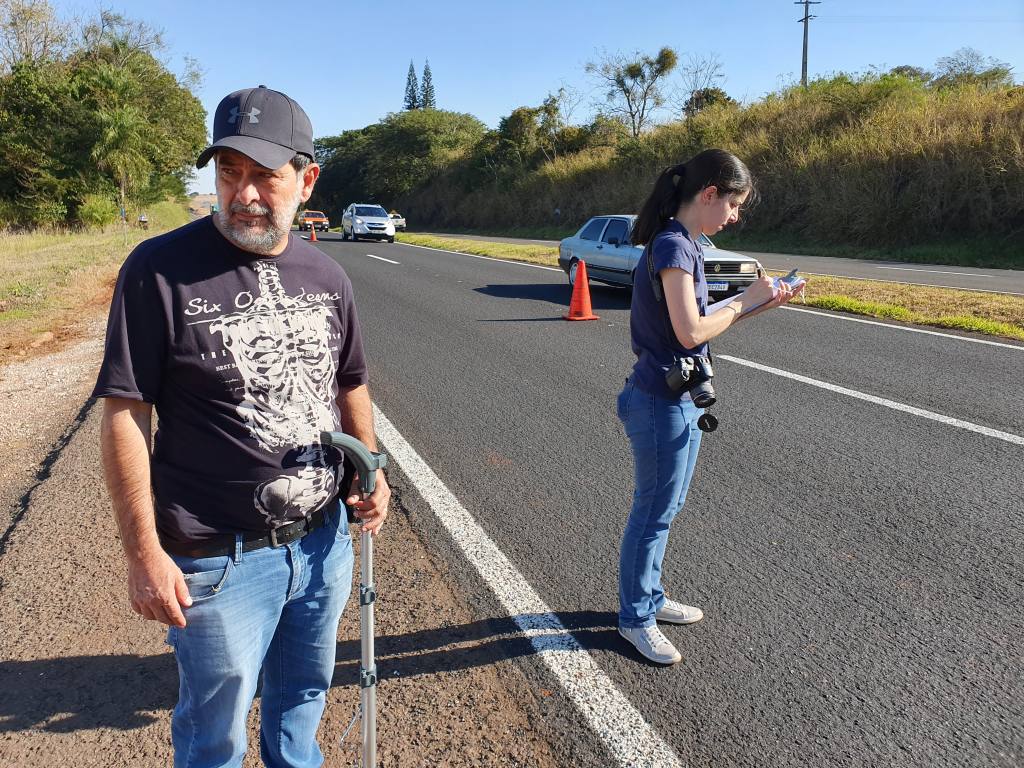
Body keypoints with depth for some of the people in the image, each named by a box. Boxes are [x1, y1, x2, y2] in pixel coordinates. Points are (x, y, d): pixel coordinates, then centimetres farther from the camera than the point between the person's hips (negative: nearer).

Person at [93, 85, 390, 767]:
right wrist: (144, 552, -14)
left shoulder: (326, 275, 2)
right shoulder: (161, 269, -14)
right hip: (220, 558, -4)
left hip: (324, 538, 5)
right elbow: (126, 416, -13)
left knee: (305, 691, 25)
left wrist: (371, 473, 1)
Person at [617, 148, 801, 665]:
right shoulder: (673, 246, -20)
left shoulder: (682, 243, 10)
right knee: (654, 512, 5)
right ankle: (635, 617, 23)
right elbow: (690, 332, -25)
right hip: (662, 403, -10)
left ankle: (649, 597, 38)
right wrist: (747, 301, -12)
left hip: (680, 398, 10)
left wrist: (759, 303, 5)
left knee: (665, 506, 21)